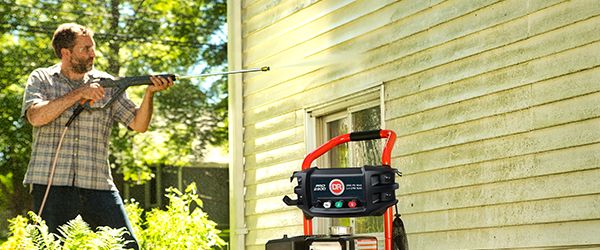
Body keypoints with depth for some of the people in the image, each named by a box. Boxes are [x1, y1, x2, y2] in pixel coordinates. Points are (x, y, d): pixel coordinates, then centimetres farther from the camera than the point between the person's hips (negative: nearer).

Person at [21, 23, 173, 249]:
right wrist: (79, 93, -13)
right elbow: (36, 117, -11)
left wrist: (149, 93, -10)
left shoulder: (106, 84, 11)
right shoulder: (41, 79, 8)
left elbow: (139, 124, 7)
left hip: (98, 185, 2)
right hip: (51, 184, -2)